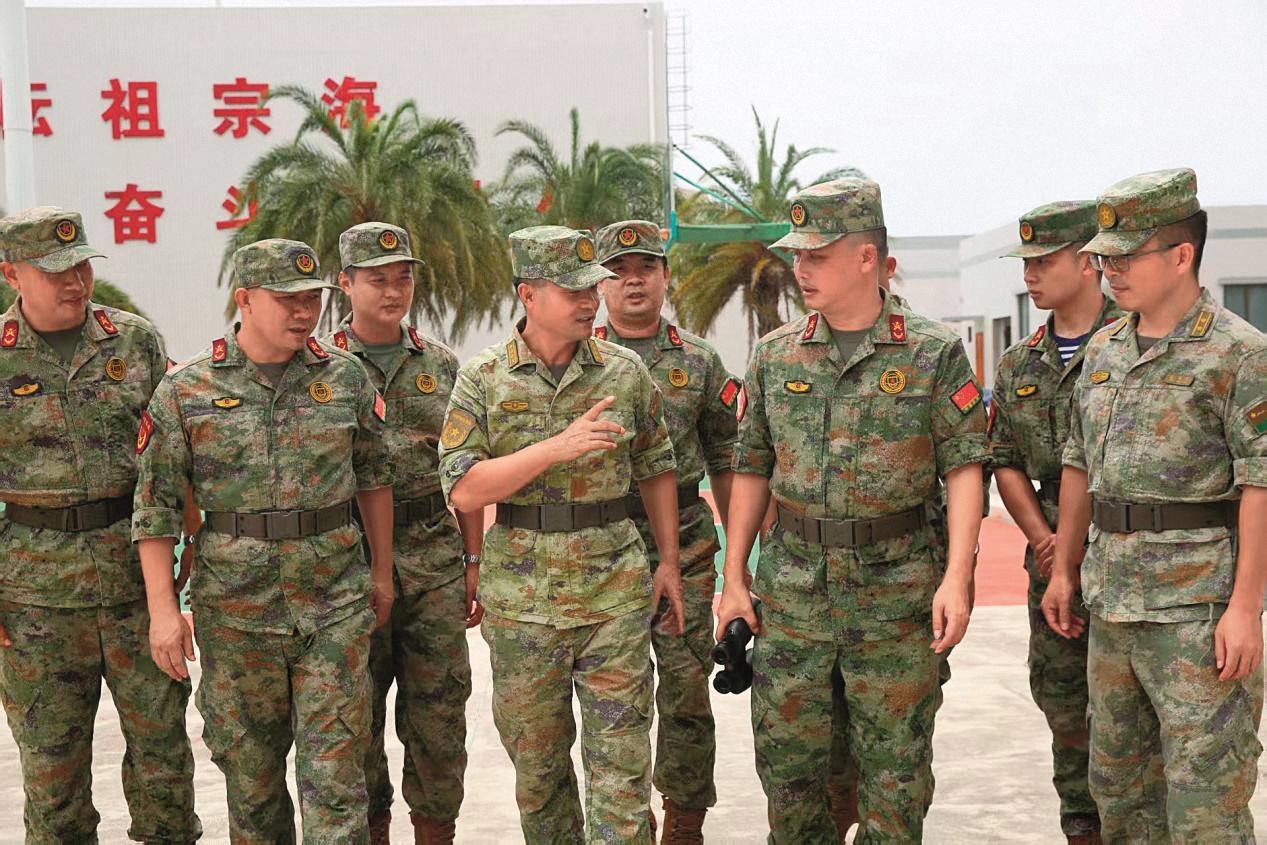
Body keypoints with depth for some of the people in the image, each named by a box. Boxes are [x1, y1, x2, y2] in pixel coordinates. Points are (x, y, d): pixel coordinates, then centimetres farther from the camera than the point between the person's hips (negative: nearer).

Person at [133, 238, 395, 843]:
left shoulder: (346, 377, 2)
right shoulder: (186, 390, -4)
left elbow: (372, 475, 12)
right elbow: (155, 505, -2)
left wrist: (382, 572, 12)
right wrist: (163, 609, -6)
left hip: (336, 602, 1)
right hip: (236, 609, 0)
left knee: (335, 770, 0)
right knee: (251, 769, 12)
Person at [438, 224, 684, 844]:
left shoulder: (625, 372, 1)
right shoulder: (483, 379, -4)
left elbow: (654, 468, 12)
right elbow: (462, 490, -12)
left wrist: (669, 560, 9)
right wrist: (558, 447, -21)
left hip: (616, 592, 0)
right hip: (522, 600, 0)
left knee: (621, 760, 0)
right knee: (536, 761, 14)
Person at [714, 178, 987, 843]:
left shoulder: (934, 354, -2)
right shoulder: (774, 355, 7)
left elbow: (964, 466, -4)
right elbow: (751, 469, 10)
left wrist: (957, 578, -14)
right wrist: (733, 581, 6)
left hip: (897, 587, -3)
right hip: (791, 583, 3)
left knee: (896, 763, 6)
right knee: (786, 754, 7)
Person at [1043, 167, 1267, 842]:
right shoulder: (1105, 348, 12)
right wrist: (1063, 570, 15)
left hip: (1198, 603, -7)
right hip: (1111, 598, 7)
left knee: (1205, 789, -3)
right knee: (1119, 783, 16)